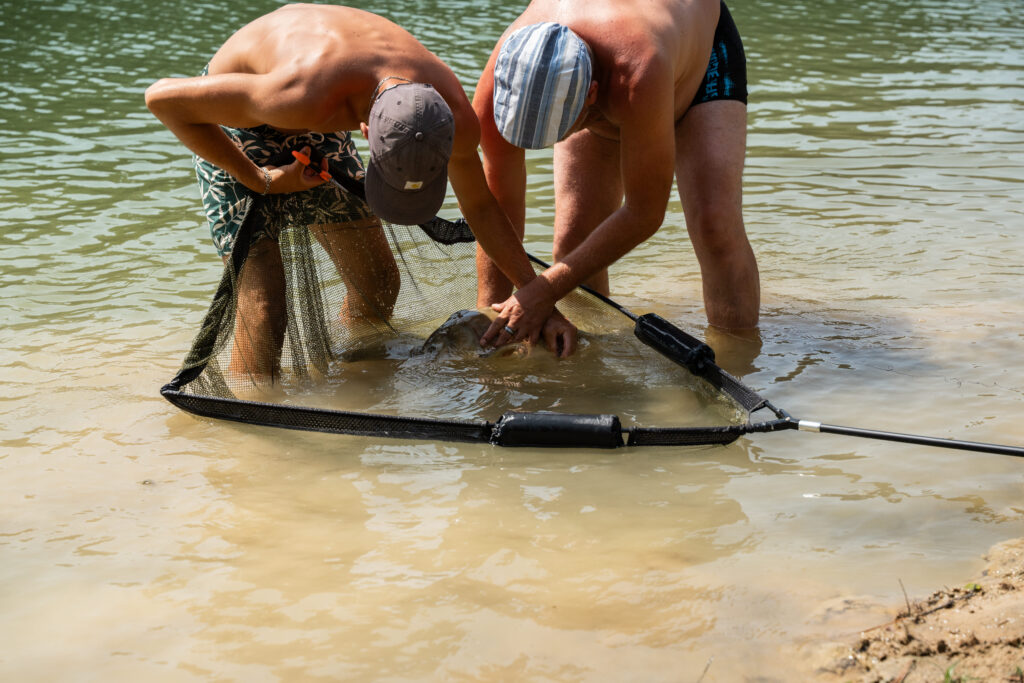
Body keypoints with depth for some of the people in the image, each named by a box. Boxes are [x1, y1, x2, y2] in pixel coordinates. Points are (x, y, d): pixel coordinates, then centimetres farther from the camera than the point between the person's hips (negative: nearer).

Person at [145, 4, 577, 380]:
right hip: (232, 118, -5)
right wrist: (260, 180, -26)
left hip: (317, 130, 5)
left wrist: (537, 295, -6)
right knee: (263, 308, -18)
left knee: (378, 284, 5)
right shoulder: (306, 98, -46)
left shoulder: (455, 117, -28)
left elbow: (480, 205, -4)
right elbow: (162, 98, -32)